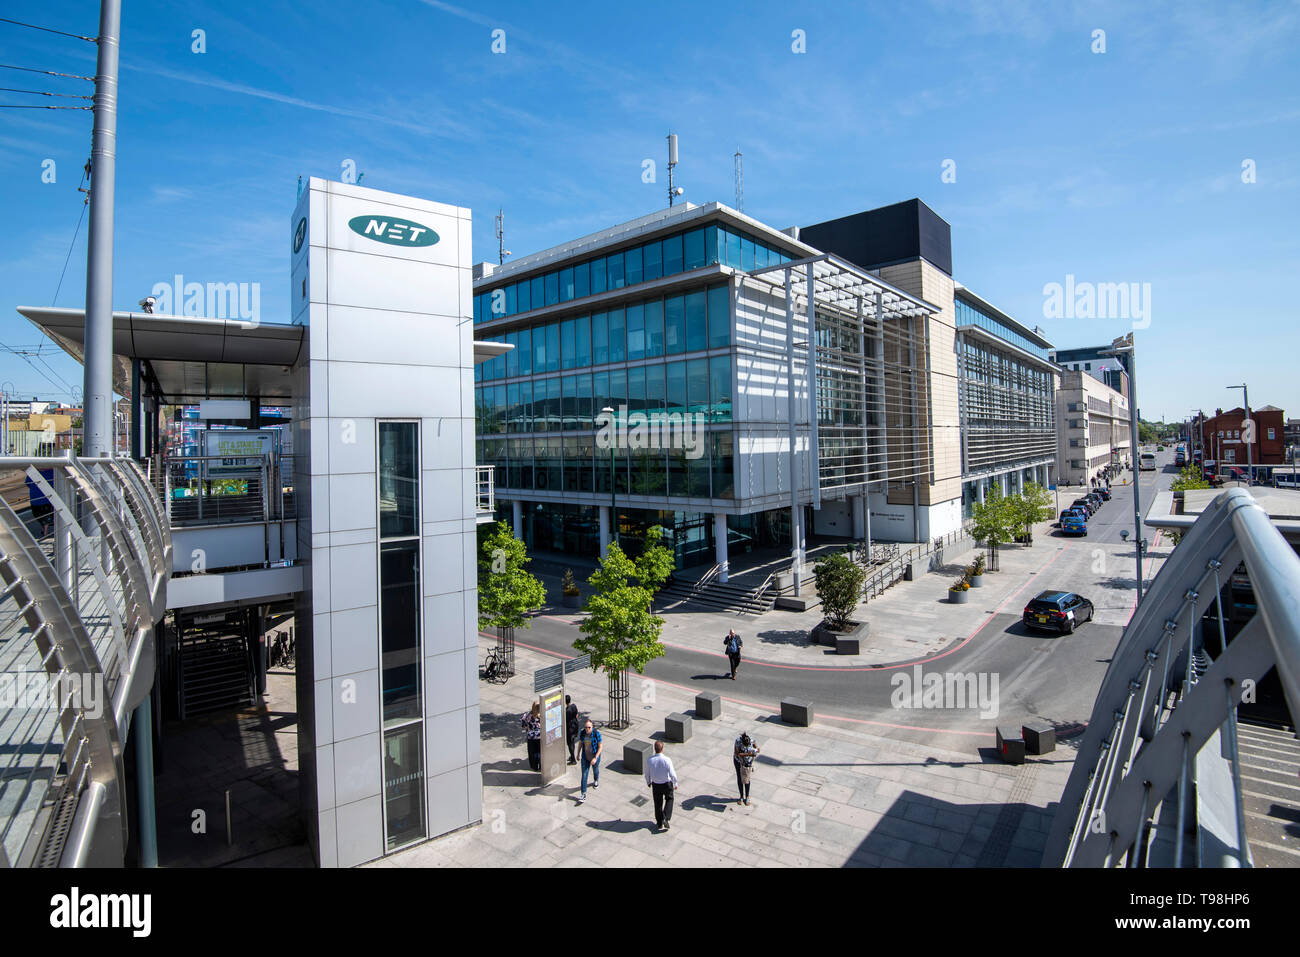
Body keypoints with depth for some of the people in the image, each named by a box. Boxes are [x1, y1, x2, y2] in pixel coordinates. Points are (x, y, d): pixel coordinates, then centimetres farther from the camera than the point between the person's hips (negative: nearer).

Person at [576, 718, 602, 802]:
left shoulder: (596, 734, -25)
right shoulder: (582, 733, -15)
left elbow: (601, 747, -19)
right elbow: (580, 743, 3)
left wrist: (595, 758, -24)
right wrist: (578, 754, 10)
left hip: (595, 757, -2)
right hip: (585, 757, 2)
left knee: (595, 770, 25)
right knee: (584, 775, 0)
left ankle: (596, 781, 57)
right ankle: (584, 795, 8)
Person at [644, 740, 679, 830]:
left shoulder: (650, 761, -17)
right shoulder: (667, 760, -25)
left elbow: (647, 774, -3)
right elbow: (672, 774, -17)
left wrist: (649, 783, 17)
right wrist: (675, 784, 0)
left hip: (655, 785, 2)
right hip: (667, 784, -2)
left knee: (658, 803, 20)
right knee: (669, 799, 25)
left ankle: (659, 824, 34)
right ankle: (666, 819, 12)